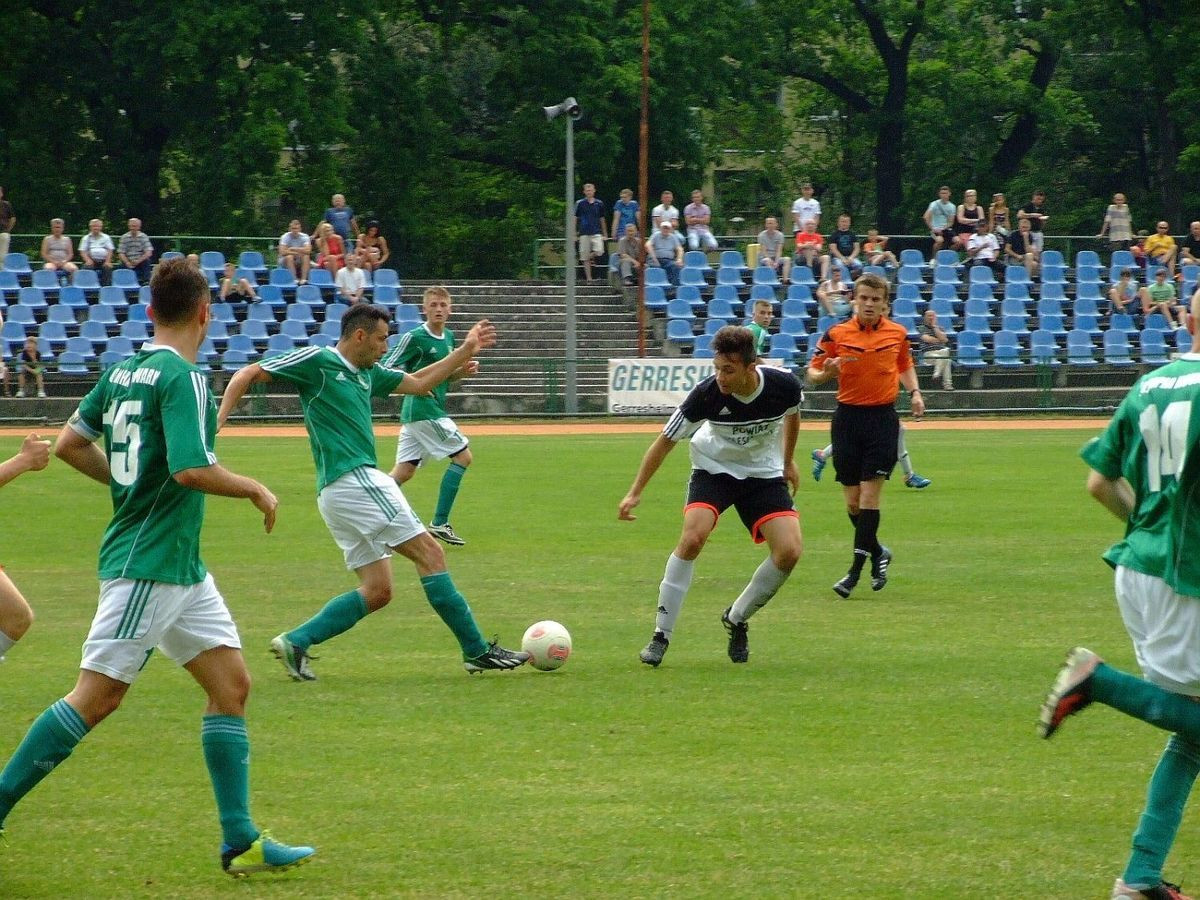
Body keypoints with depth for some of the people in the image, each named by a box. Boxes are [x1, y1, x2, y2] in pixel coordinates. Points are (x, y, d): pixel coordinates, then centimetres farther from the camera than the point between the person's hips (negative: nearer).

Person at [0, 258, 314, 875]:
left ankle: (241, 842, 6)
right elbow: (192, 469, -26)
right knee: (97, 697, -7)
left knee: (231, 684, 7)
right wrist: (256, 491, -11)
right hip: (148, 563, -10)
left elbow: (68, 444, 15)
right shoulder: (182, 377, -16)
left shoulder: (122, 371, 9)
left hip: (182, 567, 10)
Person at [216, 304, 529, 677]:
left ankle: (295, 642, 2)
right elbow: (248, 375, -4)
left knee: (377, 591, 7)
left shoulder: (367, 374, 19)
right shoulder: (317, 361, -5)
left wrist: (466, 350, 23)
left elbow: (419, 383, 29)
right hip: (353, 480, -10)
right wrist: (217, 421, -16)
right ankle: (477, 651, -5)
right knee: (429, 553, -8)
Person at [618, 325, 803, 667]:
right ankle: (661, 635, -15)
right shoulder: (706, 394, -29)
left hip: (764, 472, 2)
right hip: (713, 468, -2)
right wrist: (635, 492, -14)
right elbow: (666, 441, -15)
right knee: (693, 537, -27)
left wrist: (788, 462, 16)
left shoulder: (784, 386, -24)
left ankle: (736, 619, 11)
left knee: (789, 551, -15)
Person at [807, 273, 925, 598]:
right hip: (848, 417, 1)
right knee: (852, 500, 4)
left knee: (870, 494, -10)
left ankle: (856, 570, -10)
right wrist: (827, 372, -19)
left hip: (882, 417, -1)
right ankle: (877, 552, 29)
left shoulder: (898, 333, 3)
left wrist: (915, 392, 5)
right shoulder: (836, 334, -2)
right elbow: (812, 373, 2)